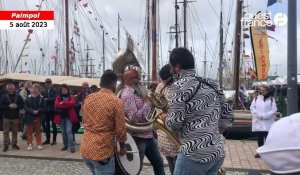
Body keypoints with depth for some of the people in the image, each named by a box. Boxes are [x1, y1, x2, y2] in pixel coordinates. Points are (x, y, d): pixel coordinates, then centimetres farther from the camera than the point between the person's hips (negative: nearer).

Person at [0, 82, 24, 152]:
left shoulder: (18, 96, 3)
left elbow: (22, 104, 5)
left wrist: (17, 106, -14)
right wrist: (8, 106, -18)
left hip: (15, 117, 2)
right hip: (6, 117, -1)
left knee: (15, 131, 8)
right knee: (6, 132, 1)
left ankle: (14, 144, 20)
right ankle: (6, 145, 8)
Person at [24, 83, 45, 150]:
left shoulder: (41, 98, -2)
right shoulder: (28, 98, 0)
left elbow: (43, 107, -4)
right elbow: (26, 107, -5)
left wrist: (38, 111, -20)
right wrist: (32, 111, -18)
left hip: (38, 117, 0)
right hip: (29, 117, 0)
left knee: (38, 131, 9)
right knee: (29, 131, 5)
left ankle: (39, 144, 17)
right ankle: (30, 144, 14)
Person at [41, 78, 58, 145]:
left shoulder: (54, 91, -2)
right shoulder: (43, 92, 6)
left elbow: (55, 99, -14)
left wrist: (47, 99, -13)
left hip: (53, 111, -3)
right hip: (46, 111, 3)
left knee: (53, 125, 5)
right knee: (47, 125, 10)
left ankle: (54, 139, 11)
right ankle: (47, 139, 19)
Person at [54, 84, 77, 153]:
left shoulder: (71, 97, 4)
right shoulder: (58, 97, 9)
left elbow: (72, 103, -18)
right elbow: (56, 105, -10)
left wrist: (62, 103, -18)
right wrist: (67, 105, -17)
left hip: (69, 116, -3)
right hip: (61, 116, 3)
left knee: (68, 131, -13)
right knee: (63, 132, 9)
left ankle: (71, 146, -13)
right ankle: (65, 145, 22)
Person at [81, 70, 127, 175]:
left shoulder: (88, 98, 4)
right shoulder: (116, 102, -13)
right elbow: (120, 130, -11)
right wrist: (122, 147, 6)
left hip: (85, 150, 6)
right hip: (102, 152, -6)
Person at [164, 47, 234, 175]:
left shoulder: (179, 86, -10)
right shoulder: (211, 85, 12)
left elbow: (174, 123, -15)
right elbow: (228, 116, 13)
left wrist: (165, 118, 6)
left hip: (195, 155, -7)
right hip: (219, 153, 8)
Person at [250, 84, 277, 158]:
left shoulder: (271, 99, 4)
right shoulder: (256, 98, 9)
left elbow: (273, 110, -4)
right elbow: (252, 108, 1)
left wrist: (264, 116, -13)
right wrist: (259, 115, -12)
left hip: (268, 122, -2)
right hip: (258, 121, 2)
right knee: (259, 137, 7)